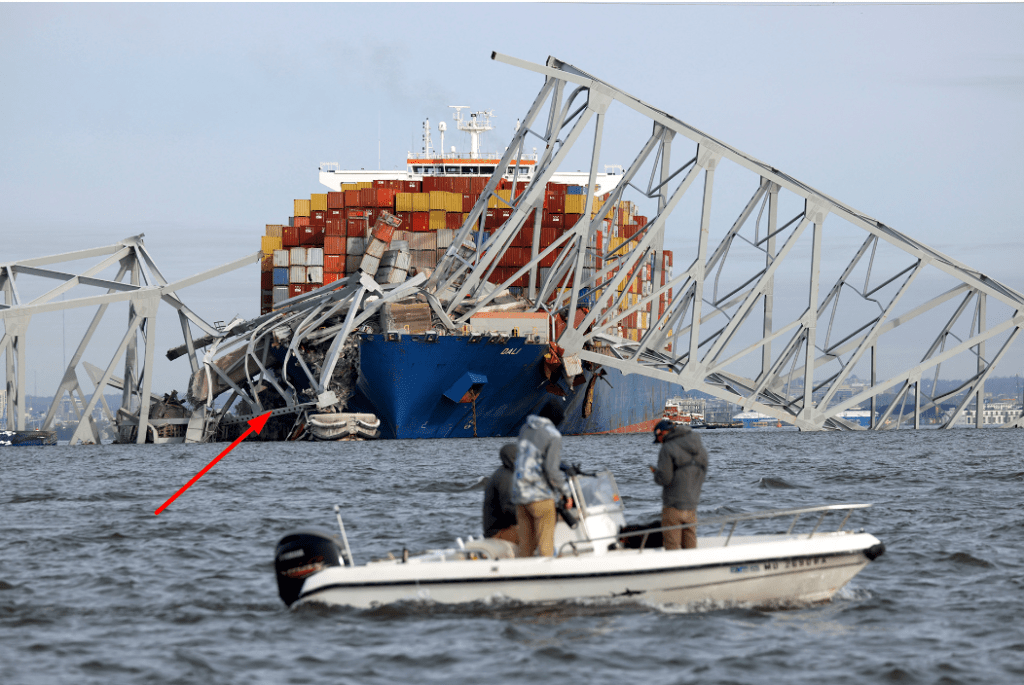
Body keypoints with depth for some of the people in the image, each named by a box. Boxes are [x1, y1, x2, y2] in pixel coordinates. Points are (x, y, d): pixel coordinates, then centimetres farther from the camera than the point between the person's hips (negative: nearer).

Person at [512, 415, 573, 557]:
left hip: (520, 494, 7)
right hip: (540, 495, -7)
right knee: (546, 545, -4)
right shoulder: (554, 436, -11)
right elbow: (551, 469, -18)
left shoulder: (525, 429, 10)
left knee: (526, 545, 10)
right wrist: (565, 492, -7)